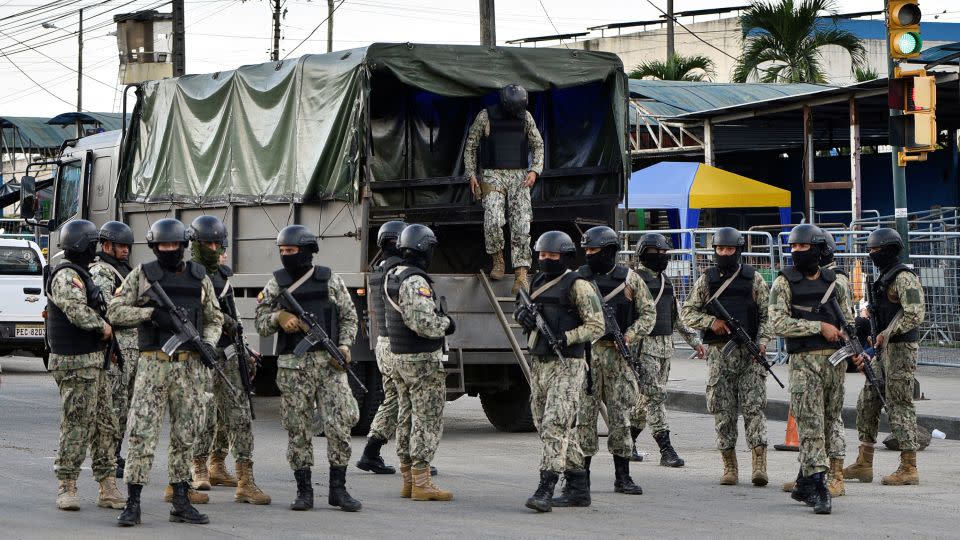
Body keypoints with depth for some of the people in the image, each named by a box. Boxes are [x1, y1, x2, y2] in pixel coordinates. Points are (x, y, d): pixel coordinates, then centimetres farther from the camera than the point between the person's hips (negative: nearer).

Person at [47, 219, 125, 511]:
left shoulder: (80, 275, 18)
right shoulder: (66, 276, -15)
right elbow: (77, 311, -27)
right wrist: (104, 326, -12)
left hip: (94, 361, 10)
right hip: (76, 365, -10)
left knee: (104, 425, 9)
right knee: (76, 426, -6)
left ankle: (107, 486, 12)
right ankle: (66, 487, 0)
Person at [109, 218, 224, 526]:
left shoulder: (199, 277, 10)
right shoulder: (142, 275, 2)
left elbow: (214, 318, 16)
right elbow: (115, 311, -1)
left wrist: (209, 342, -3)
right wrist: (151, 313, -13)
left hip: (189, 365, 3)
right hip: (153, 363, -3)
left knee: (185, 435, 6)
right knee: (142, 432, -8)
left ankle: (181, 502, 13)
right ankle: (132, 504, -6)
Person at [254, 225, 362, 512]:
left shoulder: (330, 281, 4)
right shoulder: (275, 284, 6)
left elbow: (349, 316, 9)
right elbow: (260, 324, 7)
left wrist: (344, 346, -6)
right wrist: (278, 317, -14)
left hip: (330, 362, -1)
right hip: (293, 366, 1)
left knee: (339, 424, -7)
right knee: (298, 428, 2)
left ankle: (338, 489, 2)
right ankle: (304, 490, 9)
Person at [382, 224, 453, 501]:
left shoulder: (391, 277, 9)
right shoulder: (415, 282, -21)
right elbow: (423, 323, -28)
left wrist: (440, 319, 9)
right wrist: (445, 324, -10)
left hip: (398, 356, 9)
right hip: (422, 361, -9)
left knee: (407, 418, 13)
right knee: (427, 421, -5)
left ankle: (408, 480, 18)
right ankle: (421, 483, -7)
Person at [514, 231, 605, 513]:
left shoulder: (577, 285, -7)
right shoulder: (538, 282, 14)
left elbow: (597, 326, -10)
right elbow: (521, 307, 28)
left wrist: (565, 338, -21)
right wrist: (522, 313, 4)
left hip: (566, 366, -8)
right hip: (538, 364, 8)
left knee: (555, 425, -16)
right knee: (552, 428, 11)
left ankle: (545, 491, -21)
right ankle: (579, 487, 20)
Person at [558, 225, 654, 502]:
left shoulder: (629, 279, 4)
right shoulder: (578, 278, 4)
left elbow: (648, 313, 9)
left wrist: (630, 335, -7)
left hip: (618, 354, 1)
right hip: (585, 353, -1)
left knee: (620, 416, 6)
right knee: (582, 417, -5)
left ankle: (623, 477, 17)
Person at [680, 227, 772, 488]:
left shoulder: (753, 278, 5)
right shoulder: (706, 280, 8)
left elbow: (767, 314, 5)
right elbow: (686, 312, 9)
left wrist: (762, 341, -10)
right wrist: (710, 322, -8)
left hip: (749, 352, -2)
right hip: (720, 353, 2)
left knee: (753, 407, -9)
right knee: (723, 411, 2)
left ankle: (759, 464, -13)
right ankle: (730, 466, 8)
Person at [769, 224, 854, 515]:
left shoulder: (834, 282, 11)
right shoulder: (784, 283, -2)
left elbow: (848, 321, 16)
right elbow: (778, 323, -12)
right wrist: (820, 327, -15)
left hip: (836, 360, 5)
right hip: (804, 361, -5)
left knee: (827, 425, 9)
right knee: (810, 425, -12)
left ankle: (803, 484, 20)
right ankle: (818, 488, -17)